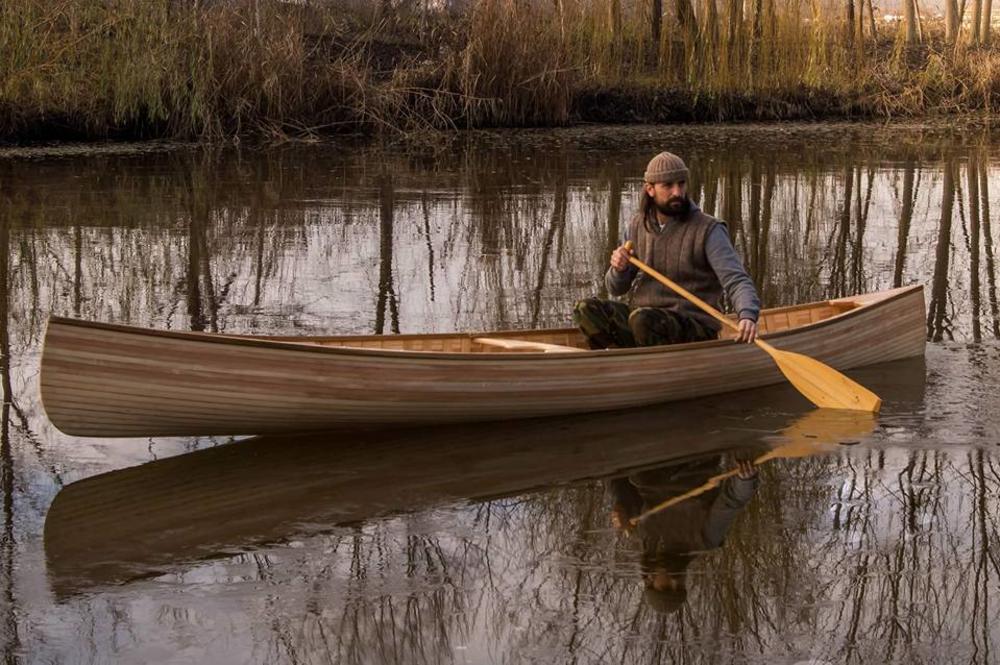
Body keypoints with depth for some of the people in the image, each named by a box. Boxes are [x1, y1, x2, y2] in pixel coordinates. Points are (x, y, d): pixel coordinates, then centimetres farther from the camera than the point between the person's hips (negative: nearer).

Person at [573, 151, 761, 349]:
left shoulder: (708, 230, -7)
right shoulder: (638, 225, 9)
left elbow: (737, 281, -16)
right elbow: (617, 288, 14)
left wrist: (747, 316, -38)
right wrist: (619, 269, -12)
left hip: (693, 326, -6)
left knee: (642, 320, -35)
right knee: (586, 309, -16)